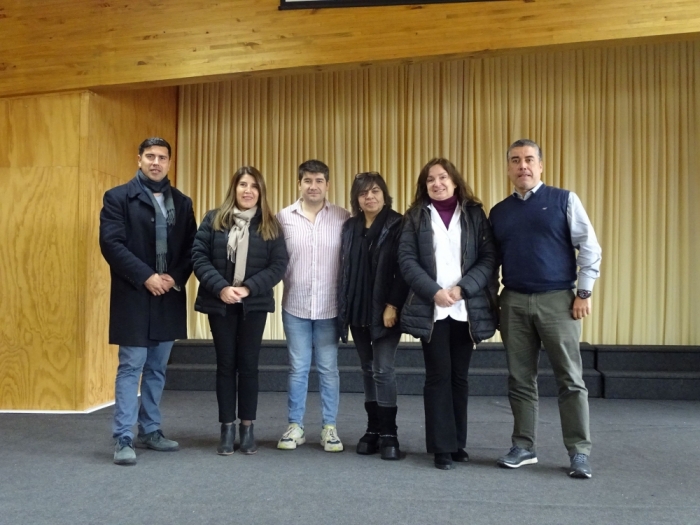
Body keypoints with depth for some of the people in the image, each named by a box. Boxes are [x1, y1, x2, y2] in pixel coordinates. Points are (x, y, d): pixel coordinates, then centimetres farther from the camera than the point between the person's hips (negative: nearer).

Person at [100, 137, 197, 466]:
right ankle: (123, 439, 3)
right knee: (131, 367, -3)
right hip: (134, 296, -4)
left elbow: (192, 247, 7)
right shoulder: (118, 197, -2)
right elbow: (111, 244, -12)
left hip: (169, 297, 5)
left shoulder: (182, 202, 12)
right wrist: (146, 277, -18)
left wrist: (176, 278, -9)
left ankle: (150, 431, 22)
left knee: (157, 369, 11)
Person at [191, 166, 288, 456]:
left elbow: (279, 264, -5)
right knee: (225, 364, 6)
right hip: (220, 303, 0)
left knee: (248, 364, 5)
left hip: (254, 304, 0)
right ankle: (227, 428, 15)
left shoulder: (270, 225, 3)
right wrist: (220, 288, -16)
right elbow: (199, 256, -3)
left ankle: (247, 427, 16)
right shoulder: (214, 219, 3)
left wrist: (248, 288, -16)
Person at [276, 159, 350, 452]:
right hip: (295, 306, 1)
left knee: (328, 369, 9)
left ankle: (329, 428, 21)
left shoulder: (343, 218, -2)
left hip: (330, 307, 0)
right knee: (297, 369, 10)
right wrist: (286, 284, -3)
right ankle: (295, 426, 23)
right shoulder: (284, 217, 1)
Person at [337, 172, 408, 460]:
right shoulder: (349, 227, 10)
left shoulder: (398, 226, -5)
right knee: (368, 370, 11)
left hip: (385, 310, -5)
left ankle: (388, 433, 4)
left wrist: (393, 306, -16)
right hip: (357, 311, 5)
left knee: (383, 370, -7)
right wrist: (344, 306, 6)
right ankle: (373, 429, 21)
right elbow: (345, 269, 11)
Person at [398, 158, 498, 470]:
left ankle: (458, 443, 21)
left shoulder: (474, 214, 7)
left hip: (467, 310, 1)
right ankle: (442, 447, 9)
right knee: (438, 376, 1)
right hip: (431, 310, -1)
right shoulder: (415, 217, 7)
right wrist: (434, 292, -15)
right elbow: (407, 260, -3)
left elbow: (489, 257, 0)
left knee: (460, 376, 9)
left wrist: (463, 288, -13)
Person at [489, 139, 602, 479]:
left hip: (557, 300, -3)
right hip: (514, 302, 3)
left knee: (570, 379, 1)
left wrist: (584, 292, -7)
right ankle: (523, 447, 19)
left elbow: (589, 247, -1)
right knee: (520, 380, 8)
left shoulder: (564, 200, 1)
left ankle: (579, 452, 10)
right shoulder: (499, 212, 11)